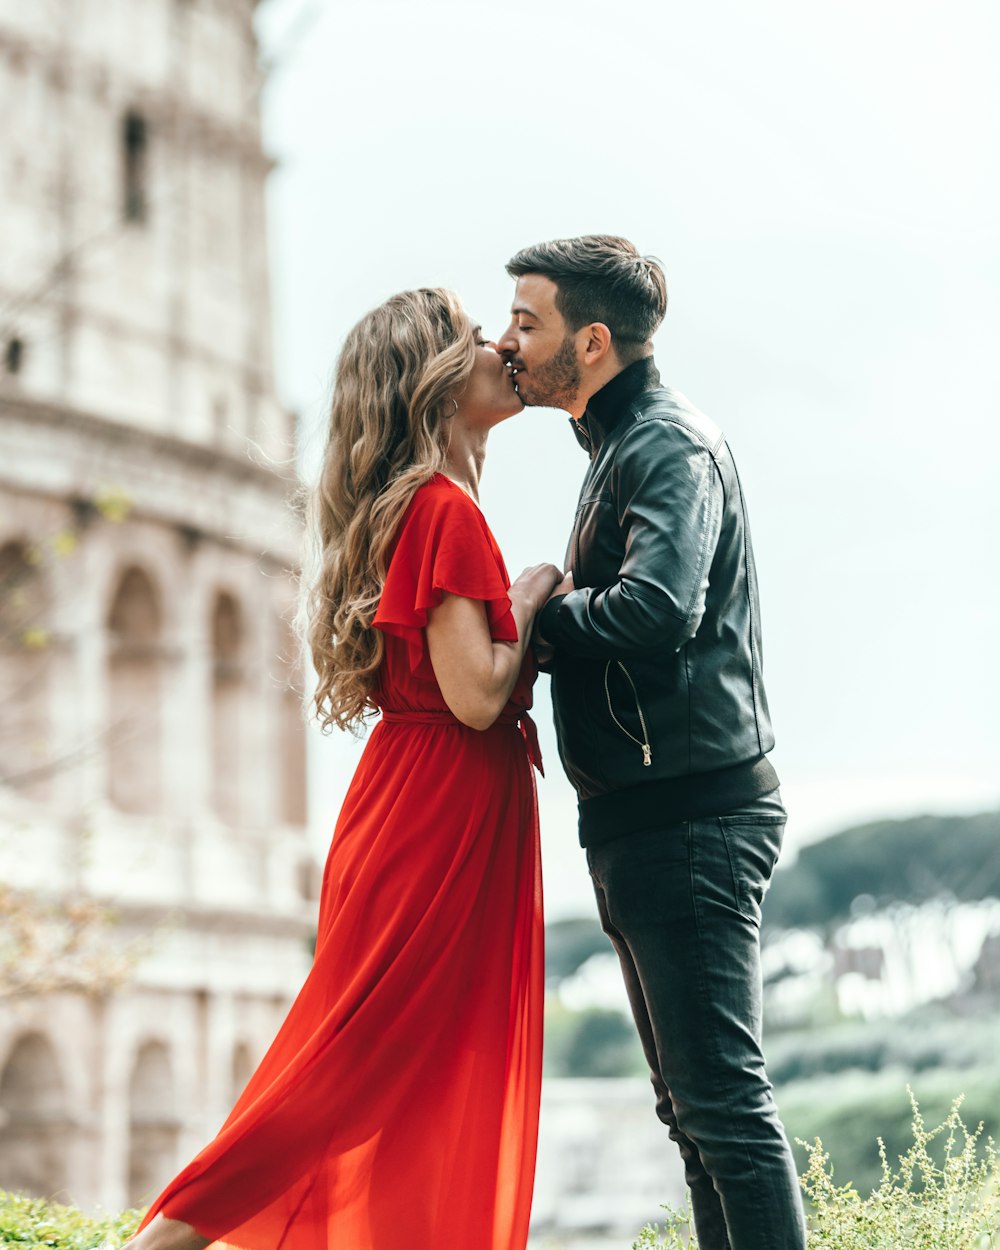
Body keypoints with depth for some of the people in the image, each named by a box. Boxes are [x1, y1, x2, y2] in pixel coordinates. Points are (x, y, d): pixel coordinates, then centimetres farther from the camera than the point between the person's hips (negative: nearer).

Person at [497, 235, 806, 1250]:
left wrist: (546, 611, -11)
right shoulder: (622, 448, 20)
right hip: (645, 823, 11)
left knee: (723, 1097, -10)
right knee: (694, 1102, 14)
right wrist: (550, 622, 3)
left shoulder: (669, 445, -11)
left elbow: (657, 609, -28)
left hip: (688, 814, -11)